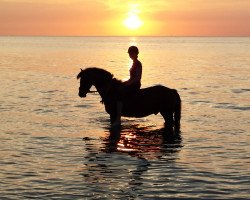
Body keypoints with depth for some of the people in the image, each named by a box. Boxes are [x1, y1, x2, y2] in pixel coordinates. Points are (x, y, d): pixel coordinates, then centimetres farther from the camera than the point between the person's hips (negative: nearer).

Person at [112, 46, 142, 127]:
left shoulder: (137, 64, -14)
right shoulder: (134, 63, 17)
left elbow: (137, 78, -21)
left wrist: (127, 83, -19)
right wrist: (126, 82, 15)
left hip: (135, 85, -11)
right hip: (132, 84, 11)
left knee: (119, 94, -26)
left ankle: (118, 119, -29)